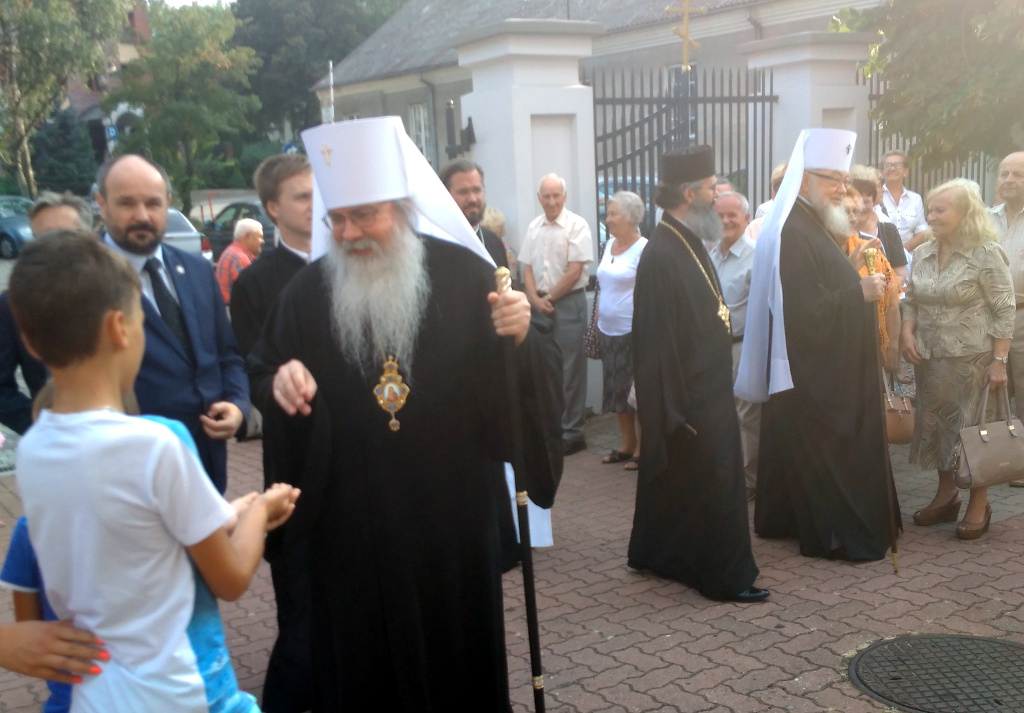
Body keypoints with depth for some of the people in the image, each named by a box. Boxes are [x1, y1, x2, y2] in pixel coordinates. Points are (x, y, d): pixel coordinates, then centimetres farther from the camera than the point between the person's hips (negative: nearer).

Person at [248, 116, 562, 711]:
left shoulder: (465, 274, -6)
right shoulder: (308, 292, -1)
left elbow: (538, 371, -4)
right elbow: (261, 375, 9)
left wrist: (523, 338, -26)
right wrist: (279, 381, -14)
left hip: (452, 515, -1)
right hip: (351, 526, 1)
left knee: (458, 648, 16)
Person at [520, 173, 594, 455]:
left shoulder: (577, 226, -8)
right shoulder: (534, 227, 9)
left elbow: (574, 272, -11)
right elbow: (527, 268, 10)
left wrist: (549, 299, -6)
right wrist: (536, 300, -5)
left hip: (569, 303, -5)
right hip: (540, 304, 5)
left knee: (569, 369, -1)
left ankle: (571, 432, 7)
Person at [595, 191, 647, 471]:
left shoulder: (644, 249, -12)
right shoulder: (608, 245, 10)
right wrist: (597, 321, 15)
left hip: (633, 331, -7)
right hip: (609, 331, 7)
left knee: (638, 389, 1)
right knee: (616, 389, 13)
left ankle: (642, 447, 13)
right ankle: (627, 443, 26)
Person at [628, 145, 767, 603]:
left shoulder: (690, 243, 8)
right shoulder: (661, 255, -21)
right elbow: (659, 341, -23)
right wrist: (678, 412, -21)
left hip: (707, 389, 10)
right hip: (690, 397, -10)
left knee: (673, 478, 20)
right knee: (714, 483, -1)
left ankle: (654, 553, 35)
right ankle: (726, 577, 11)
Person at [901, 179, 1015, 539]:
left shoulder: (987, 253, -11)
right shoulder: (922, 253, 5)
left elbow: (1004, 310, -12)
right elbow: (912, 300, 13)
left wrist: (999, 361, -15)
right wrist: (907, 332, -5)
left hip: (971, 358, -5)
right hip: (930, 357, 5)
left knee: (973, 427, 3)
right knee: (935, 425, 11)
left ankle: (979, 504, 17)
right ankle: (946, 494, 27)